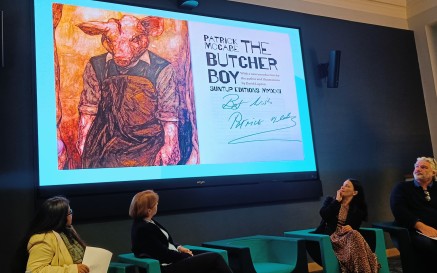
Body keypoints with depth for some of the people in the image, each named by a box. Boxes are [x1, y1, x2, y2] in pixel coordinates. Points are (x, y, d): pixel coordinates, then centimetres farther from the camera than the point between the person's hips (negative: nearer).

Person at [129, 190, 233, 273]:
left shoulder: (148, 222, 8)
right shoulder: (143, 228, -21)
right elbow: (165, 254, -19)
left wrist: (179, 247, 2)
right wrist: (188, 256, -7)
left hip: (173, 260, 9)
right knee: (215, 258, -10)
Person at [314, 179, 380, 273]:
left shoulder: (357, 209, 12)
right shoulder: (330, 200, 9)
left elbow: (355, 227, 6)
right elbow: (324, 215, -11)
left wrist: (350, 228, -19)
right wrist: (337, 200, -7)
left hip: (346, 235, 2)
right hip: (329, 235, -2)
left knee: (355, 235, -34)